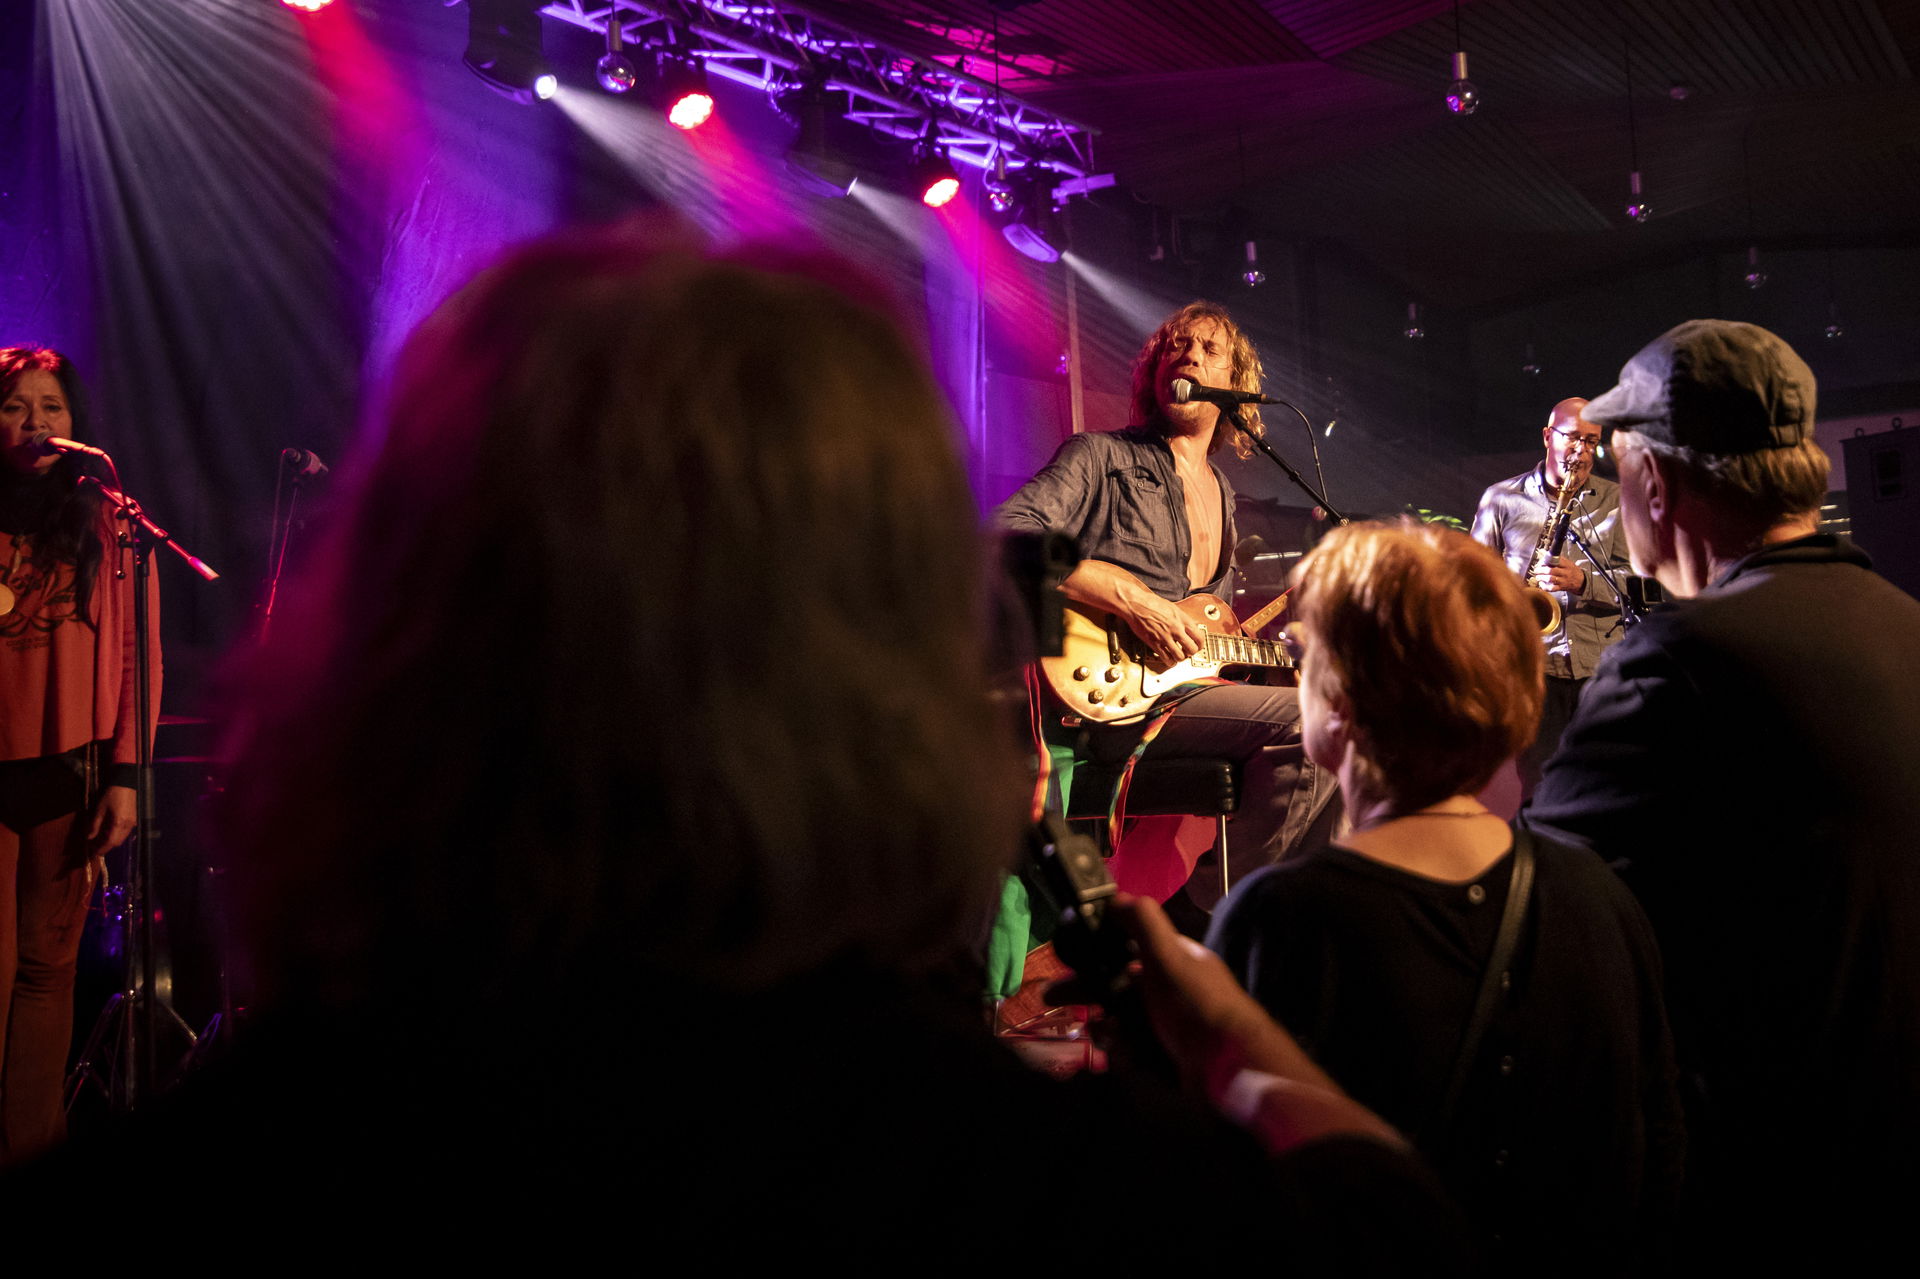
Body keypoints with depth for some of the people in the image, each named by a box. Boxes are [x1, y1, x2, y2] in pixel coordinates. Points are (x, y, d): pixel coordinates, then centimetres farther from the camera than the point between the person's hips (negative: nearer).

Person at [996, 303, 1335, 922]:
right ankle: (1203, 912, -15)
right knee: (1310, 722, -25)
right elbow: (1006, 535, -14)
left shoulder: (1220, 492, 26)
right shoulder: (1102, 456, 3)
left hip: (1186, 685, 8)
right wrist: (1131, 600, -20)